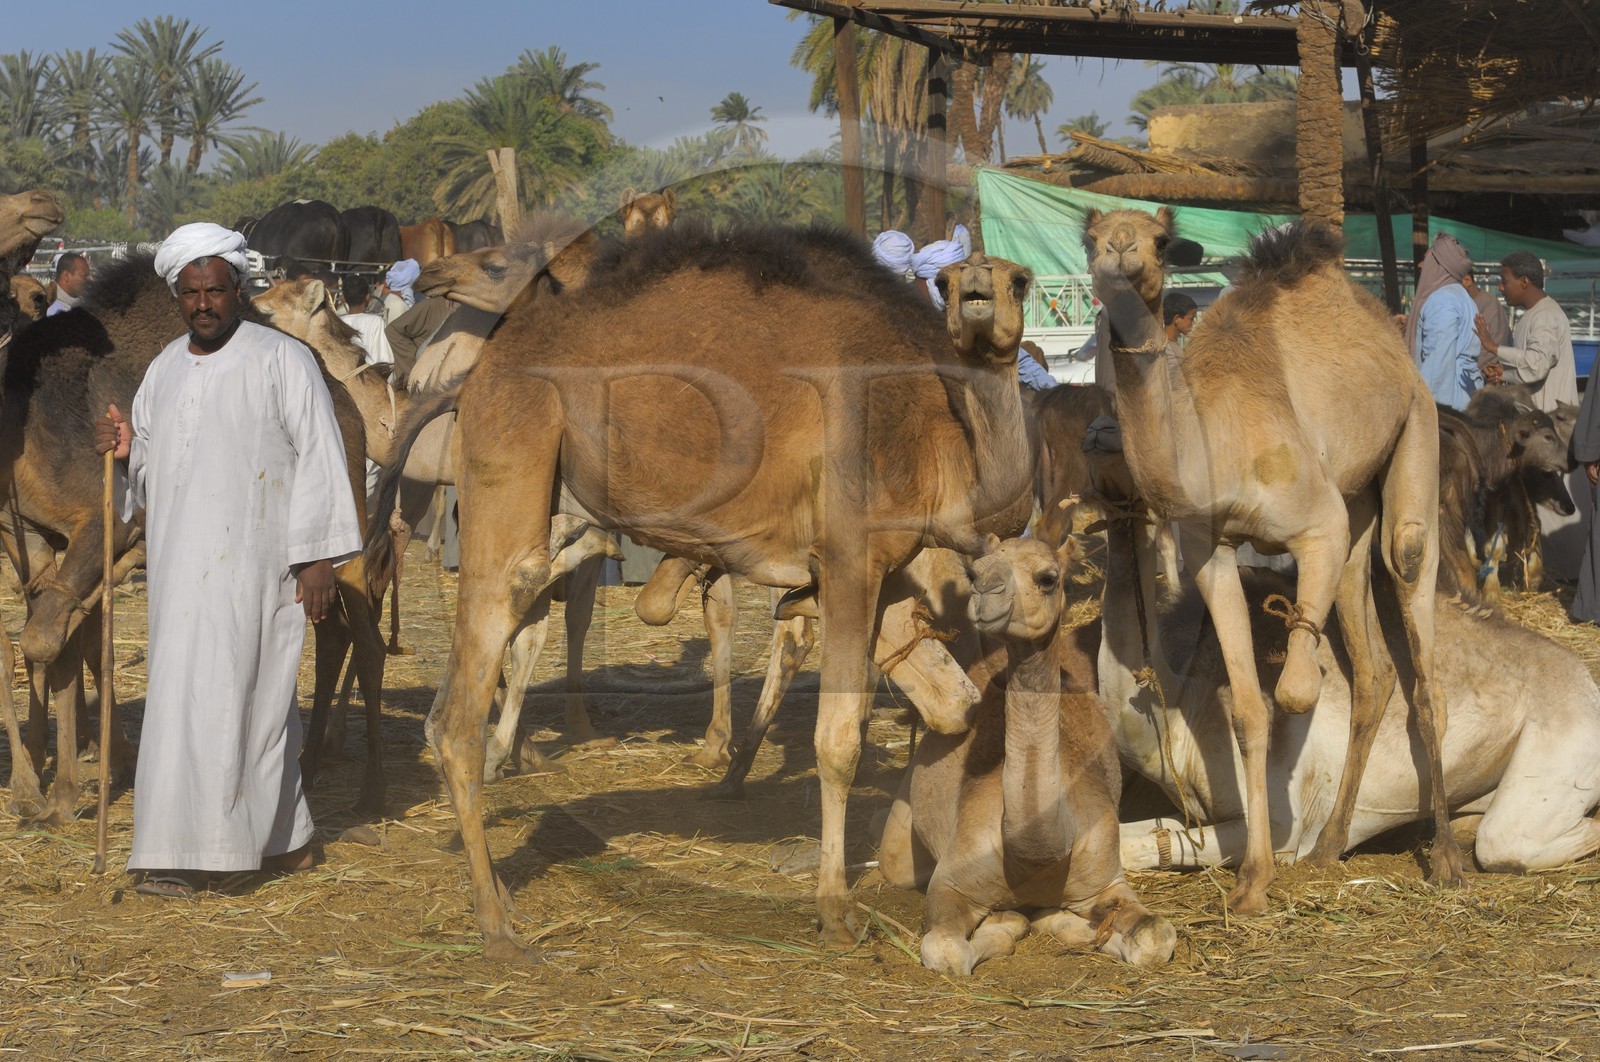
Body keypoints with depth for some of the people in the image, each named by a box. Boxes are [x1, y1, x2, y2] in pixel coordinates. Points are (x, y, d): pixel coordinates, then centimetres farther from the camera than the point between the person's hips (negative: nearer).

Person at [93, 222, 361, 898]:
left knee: (215, 694, -11)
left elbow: (318, 457, -8)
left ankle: (187, 854, -11)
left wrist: (319, 558, -13)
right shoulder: (165, 369, 13)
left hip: (251, 557, -6)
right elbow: (148, 469, 21)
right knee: (252, 696, 11)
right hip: (180, 560, 6)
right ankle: (286, 840, 20)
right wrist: (126, 447, -3)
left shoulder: (282, 361, -6)